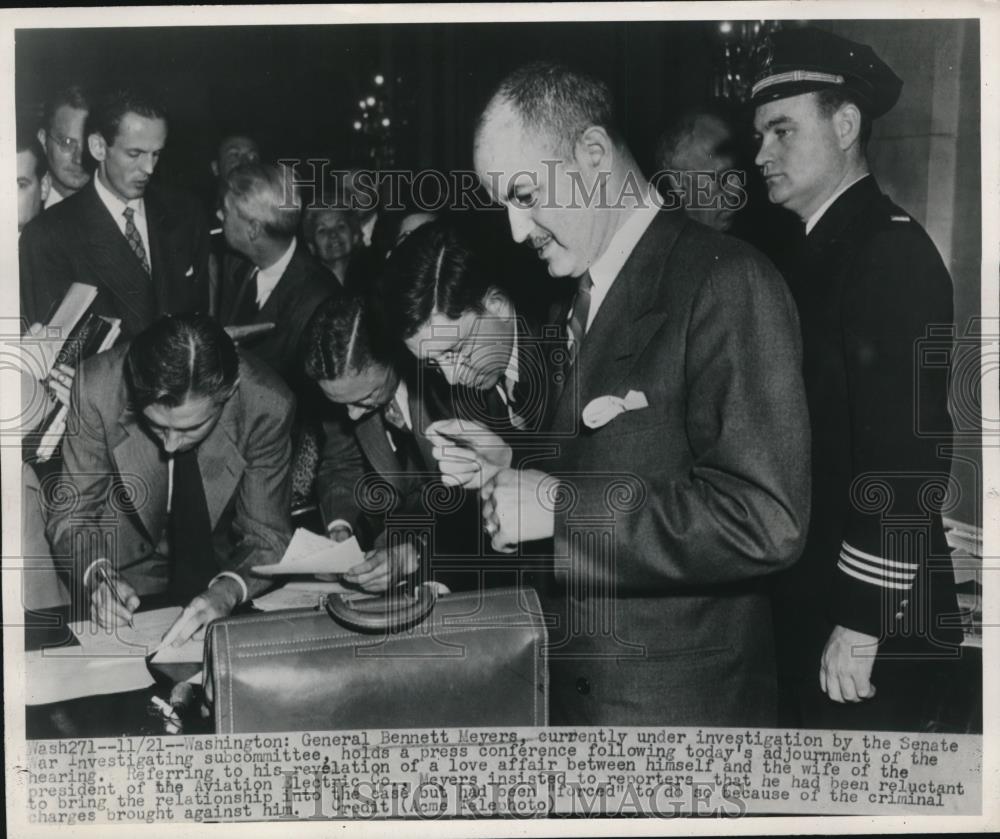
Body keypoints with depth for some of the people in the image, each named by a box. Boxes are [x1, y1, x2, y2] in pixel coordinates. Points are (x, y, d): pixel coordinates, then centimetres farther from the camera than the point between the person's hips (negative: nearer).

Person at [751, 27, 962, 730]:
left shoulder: (891, 252, -16)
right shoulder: (826, 251, 12)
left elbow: (908, 453, -22)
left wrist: (862, 622, -20)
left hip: (875, 619, -9)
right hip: (811, 598, 9)